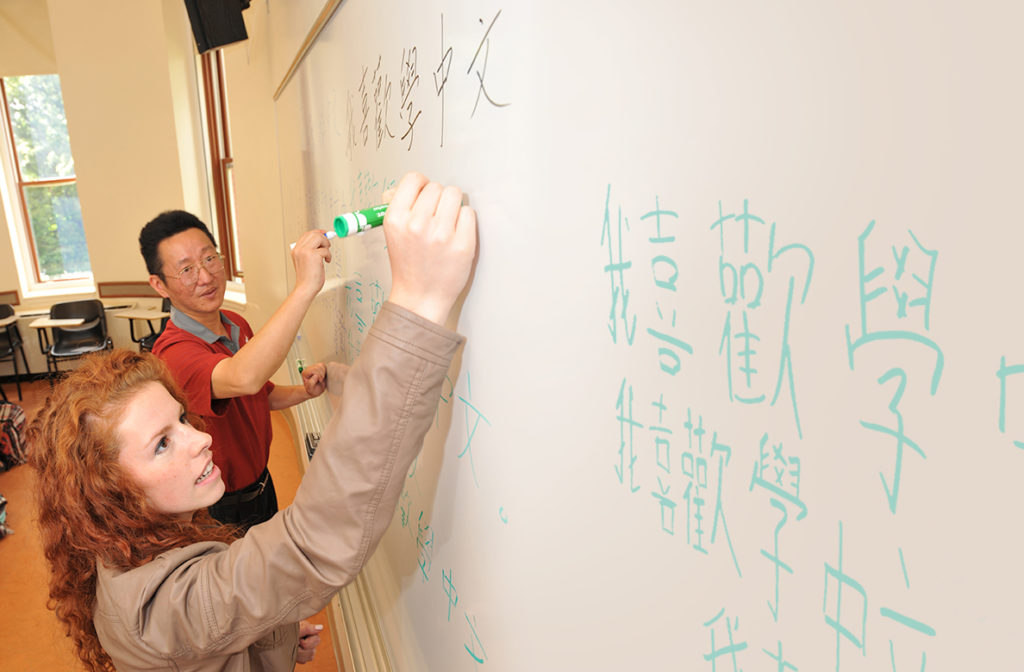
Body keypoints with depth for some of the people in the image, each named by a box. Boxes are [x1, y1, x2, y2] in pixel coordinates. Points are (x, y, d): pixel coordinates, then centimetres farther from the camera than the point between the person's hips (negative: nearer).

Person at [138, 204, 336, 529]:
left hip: (260, 481, 7)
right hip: (223, 510, -7)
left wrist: (303, 391, -12)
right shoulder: (173, 351, -30)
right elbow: (243, 379, -52)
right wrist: (305, 286, -55)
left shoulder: (237, 325, -4)